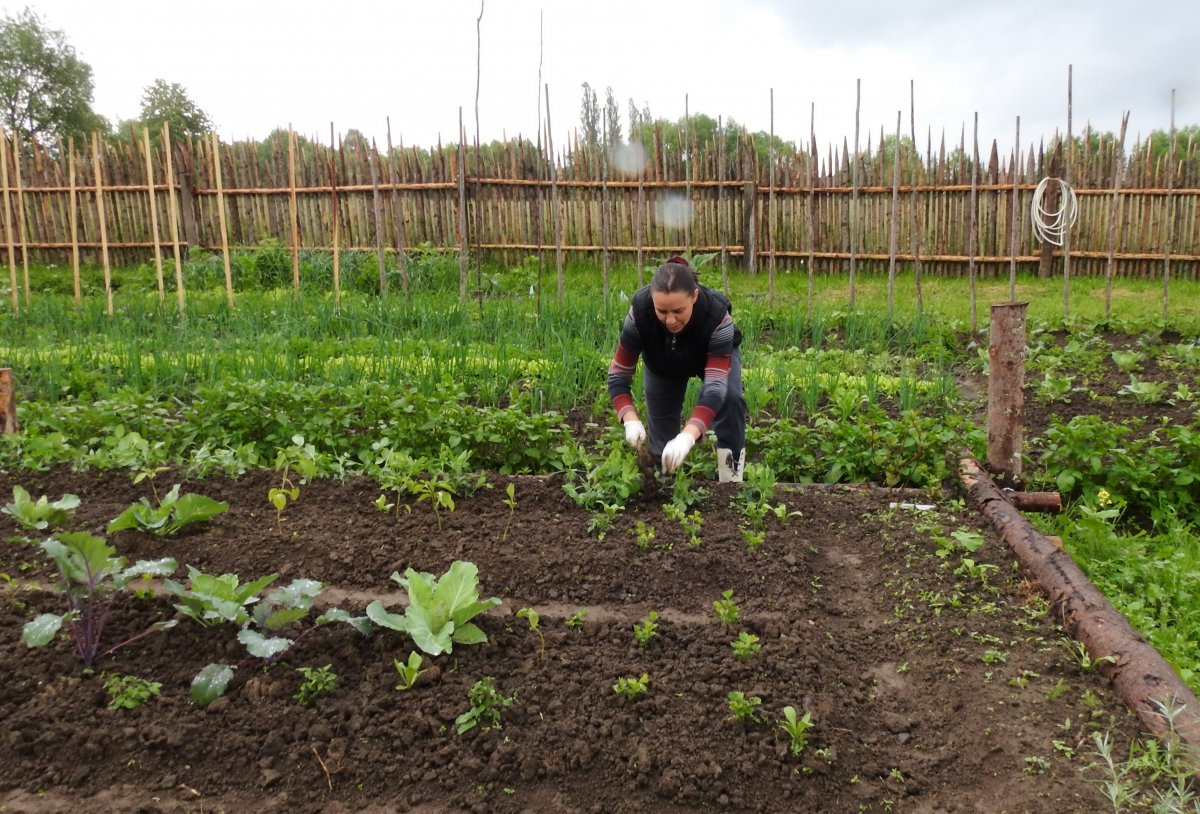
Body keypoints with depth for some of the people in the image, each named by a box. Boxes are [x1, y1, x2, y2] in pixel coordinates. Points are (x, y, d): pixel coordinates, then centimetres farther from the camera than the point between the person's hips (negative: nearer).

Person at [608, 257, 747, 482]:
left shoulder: (717, 314, -42)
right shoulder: (639, 311, -37)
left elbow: (715, 386, -49)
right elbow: (618, 374, -30)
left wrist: (688, 436, -64)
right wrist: (631, 419, -48)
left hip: (715, 351, -1)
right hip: (662, 361, 2)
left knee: (730, 396, -28)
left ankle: (731, 476, -14)